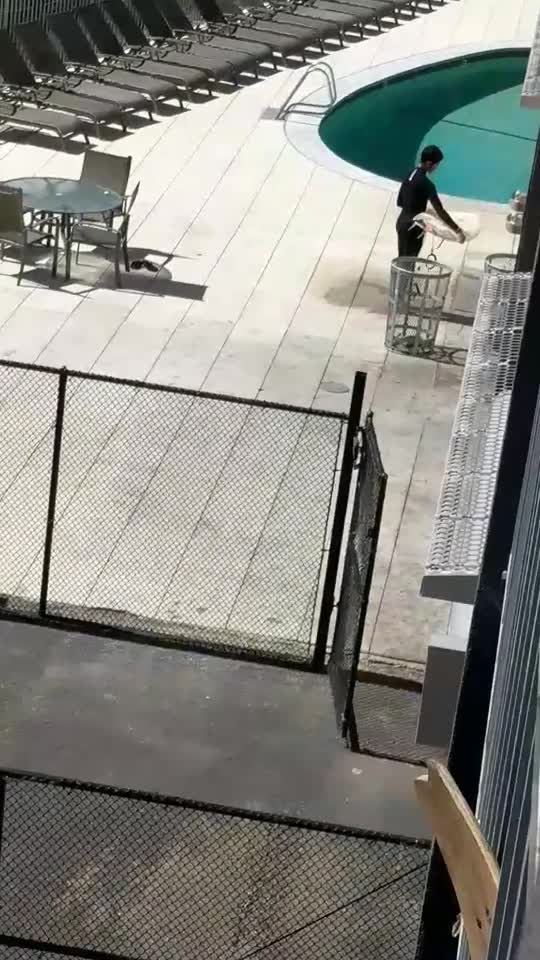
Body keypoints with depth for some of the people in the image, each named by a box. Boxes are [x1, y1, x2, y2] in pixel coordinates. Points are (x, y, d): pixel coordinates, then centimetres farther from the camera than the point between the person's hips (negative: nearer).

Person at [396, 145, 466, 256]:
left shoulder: (410, 174, 5)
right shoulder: (426, 183, -22)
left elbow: (400, 202, 14)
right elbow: (440, 211, -25)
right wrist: (458, 230, -25)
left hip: (402, 222, 9)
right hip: (413, 227, -9)